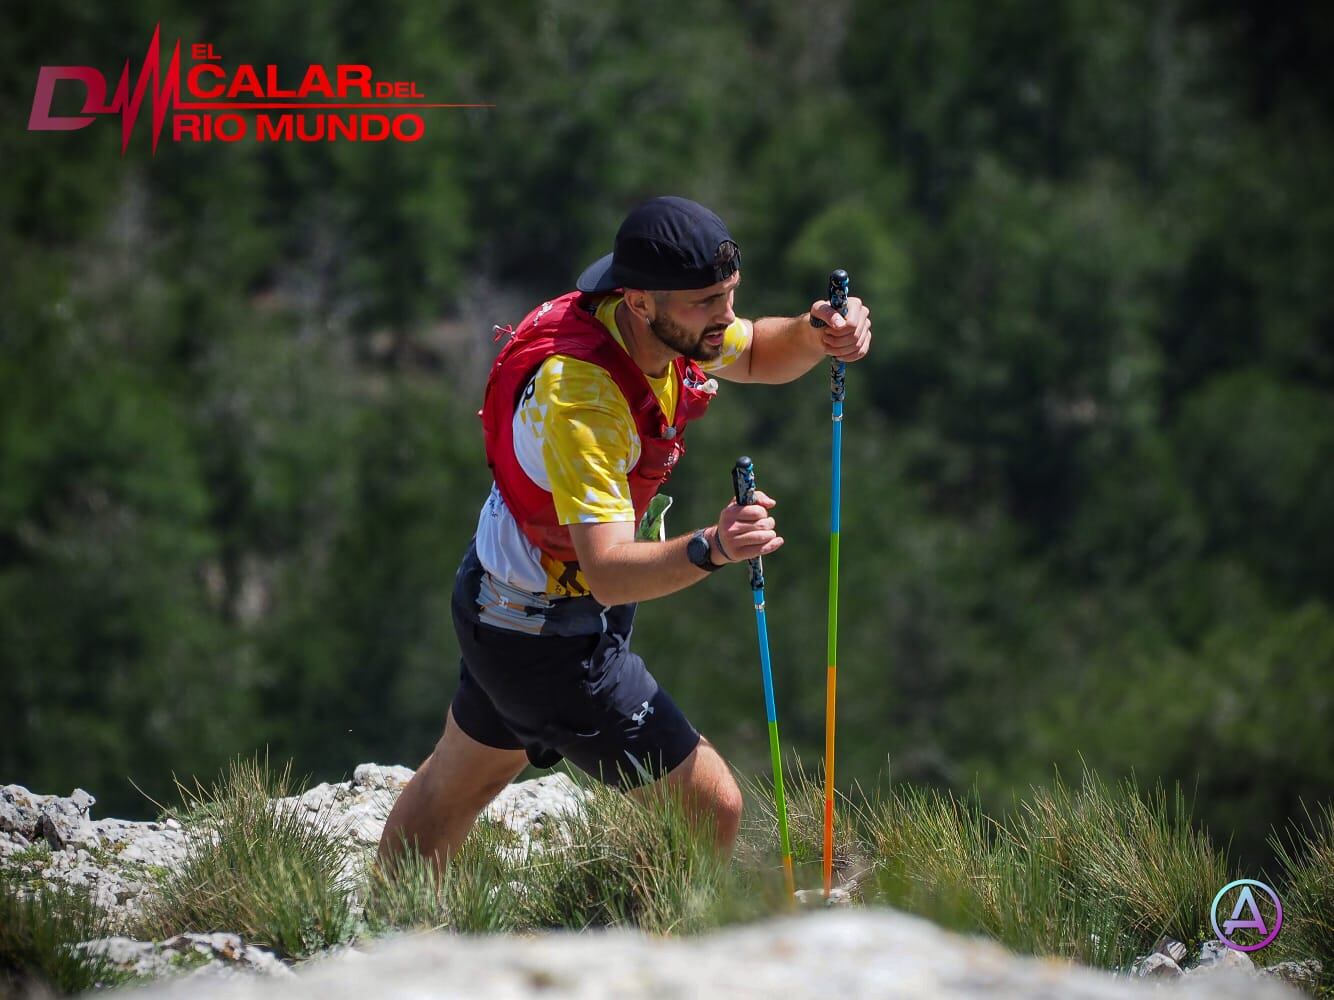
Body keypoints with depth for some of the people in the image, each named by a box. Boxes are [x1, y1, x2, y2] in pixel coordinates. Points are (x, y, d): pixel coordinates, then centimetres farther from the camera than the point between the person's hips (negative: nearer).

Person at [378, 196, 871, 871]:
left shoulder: (669, 327, -12)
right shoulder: (579, 397, -38)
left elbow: (756, 355, 10)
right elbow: (608, 573, -43)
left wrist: (816, 334, -12)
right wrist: (710, 550, -60)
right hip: (550, 633, -10)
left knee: (459, 778, 30)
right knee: (712, 808, -7)